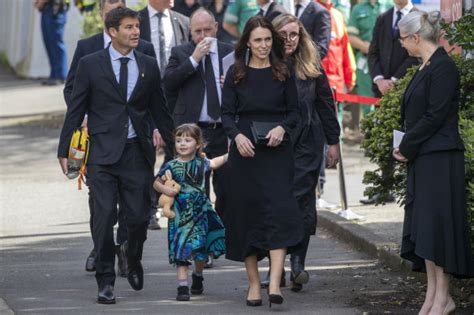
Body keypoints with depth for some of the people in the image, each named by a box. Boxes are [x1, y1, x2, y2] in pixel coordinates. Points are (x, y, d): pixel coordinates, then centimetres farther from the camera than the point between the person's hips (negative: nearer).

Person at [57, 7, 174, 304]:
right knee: (104, 217, -6)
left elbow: (160, 110, 15)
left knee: (139, 217, 3)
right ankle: (106, 281, 2)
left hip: (138, 153, 2)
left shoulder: (149, 66, 8)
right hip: (103, 153, -2)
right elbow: (75, 110, 4)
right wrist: (64, 150, 2)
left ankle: (134, 261, 32)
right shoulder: (91, 65, 1)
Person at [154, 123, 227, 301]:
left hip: (201, 211, 4)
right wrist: (166, 190, -22)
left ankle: (198, 275, 40)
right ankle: (182, 286, -6)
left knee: (201, 249, 12)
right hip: (181, 215, -3)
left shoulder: (201, 162, 3)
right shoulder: (171, 166, -9)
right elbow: (157, 182, -3)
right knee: (181, 250, -7)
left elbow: (214, 163, 24)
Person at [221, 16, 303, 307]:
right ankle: (254, 283, 10)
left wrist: (282, 128, -14)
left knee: (280, 211, -14)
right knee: (247, 214, 2)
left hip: (277, 152, -1)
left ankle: (275, 284, -21)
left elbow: (294, 112, 6)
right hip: (245, 152, 1)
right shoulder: (236, 73, 5)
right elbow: (227, 113, 3)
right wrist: (237, 135, -16)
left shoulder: (284, 73, 5)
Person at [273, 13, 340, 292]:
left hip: (306, 146, 1)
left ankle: (298, 263, -1)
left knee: (302, 203, -4)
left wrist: (333, 142, 7)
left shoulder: (312, 68, 5)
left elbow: (326, 105, 9)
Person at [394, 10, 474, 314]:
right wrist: (405, 147, 5)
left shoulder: (443, 67, -14)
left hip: (439, 159, -10)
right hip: (421, 158, 10)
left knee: (435, 225, -8)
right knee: (422, 227, 9)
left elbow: (435, 116, -18)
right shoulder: (425, 68, 14)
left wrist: (406, 147, -11)